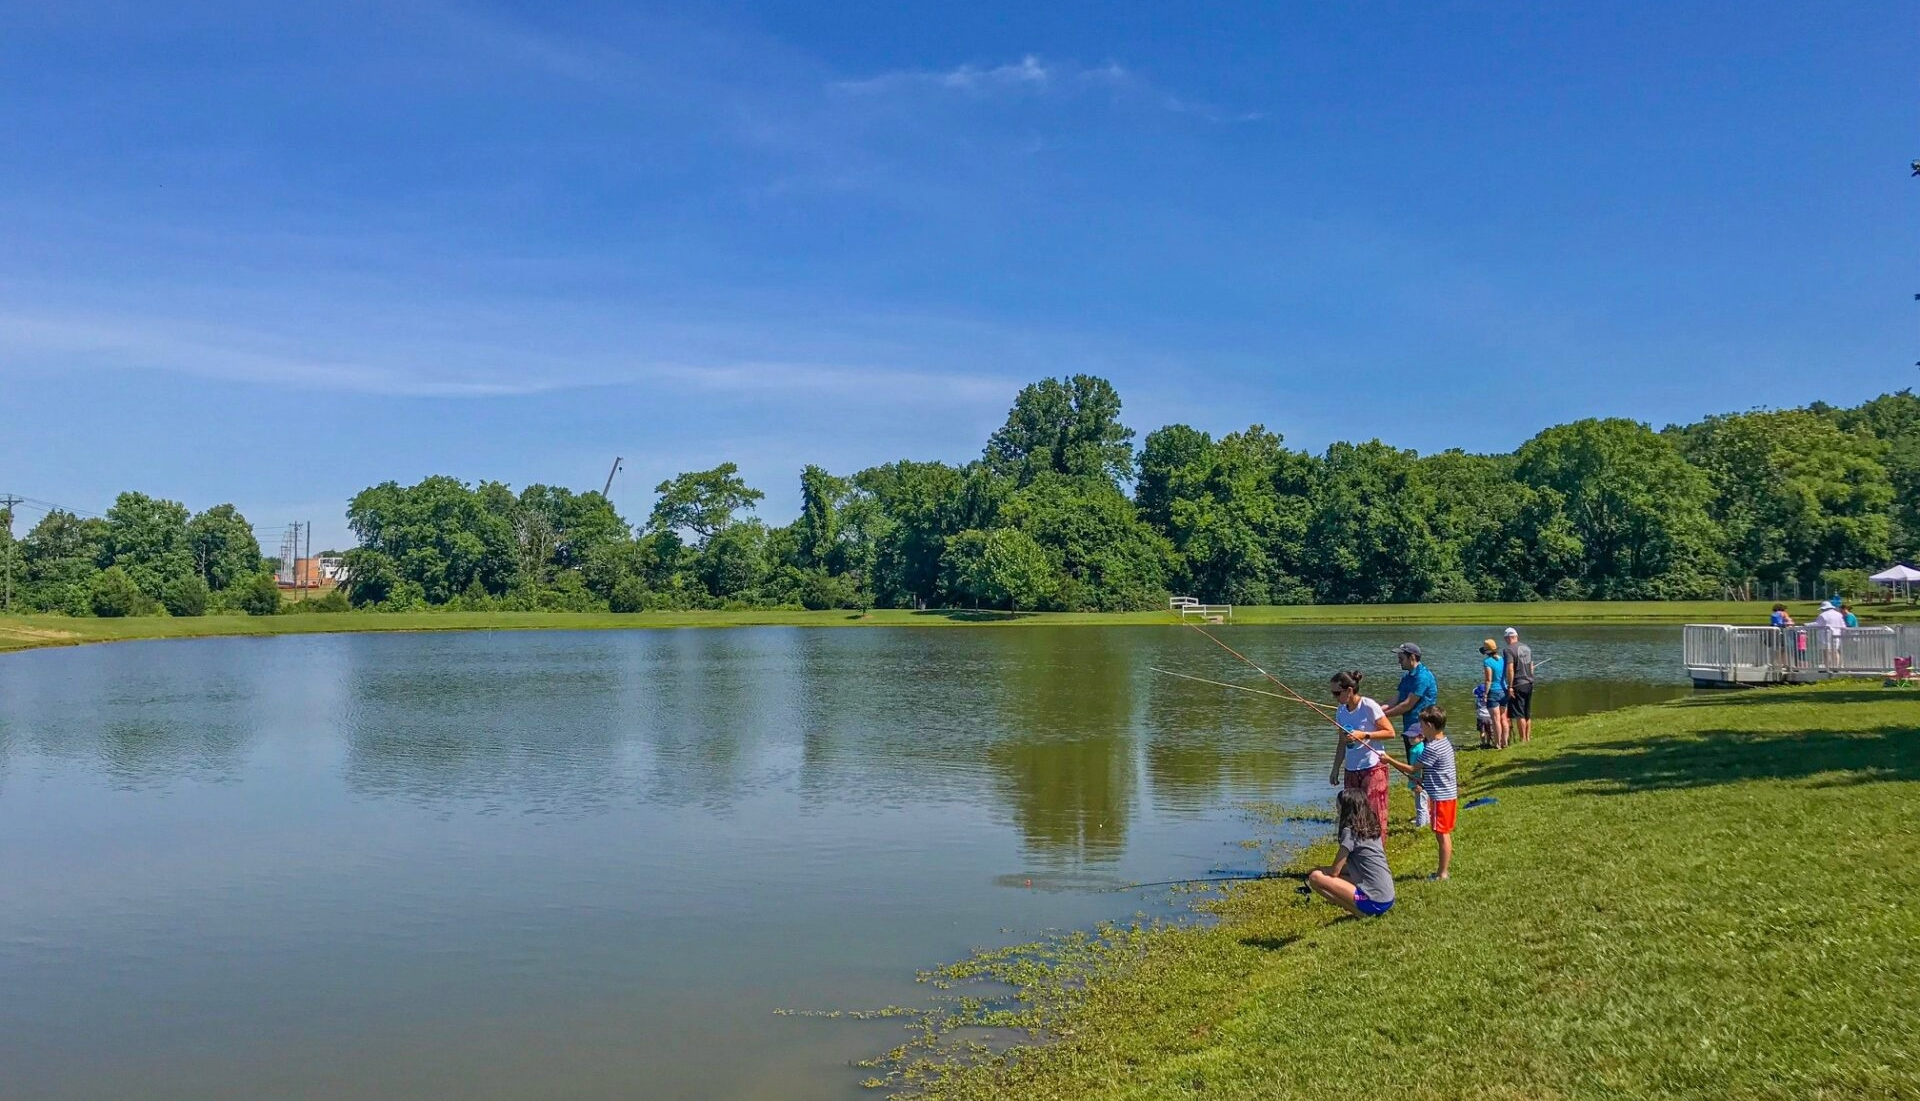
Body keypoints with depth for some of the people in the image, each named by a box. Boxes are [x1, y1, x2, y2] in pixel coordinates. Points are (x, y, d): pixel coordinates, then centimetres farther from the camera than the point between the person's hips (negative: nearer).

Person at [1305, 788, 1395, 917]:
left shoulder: (1350, 831, -11)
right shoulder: (1371, 829, 12)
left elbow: (1334, 871, -8)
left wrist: (1314, 869, 10)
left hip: (1373, 902, -9)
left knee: (1315, 877, -9)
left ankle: (1360, 912, -8)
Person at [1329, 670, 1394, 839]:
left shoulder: (1369, 707, -13)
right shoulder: (1341, 711, 7)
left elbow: (1390, 732, -10)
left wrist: (1364, 735, -20)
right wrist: (1336, 768, 12)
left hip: (1373, 768, -6)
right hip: (1351, 769, 6)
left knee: (1374, 812, -3)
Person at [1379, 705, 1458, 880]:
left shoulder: (1433, 748, -21)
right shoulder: (1444, 742, 10)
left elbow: (1413, 769, -16)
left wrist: (1390, 760, -10)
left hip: (1441, 797, -10)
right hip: (1449, 794, 10)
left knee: (1442, 834, -4)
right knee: (1444, 834, 15)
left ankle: (1442, 874, 1)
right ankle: (1445, 869, 22)